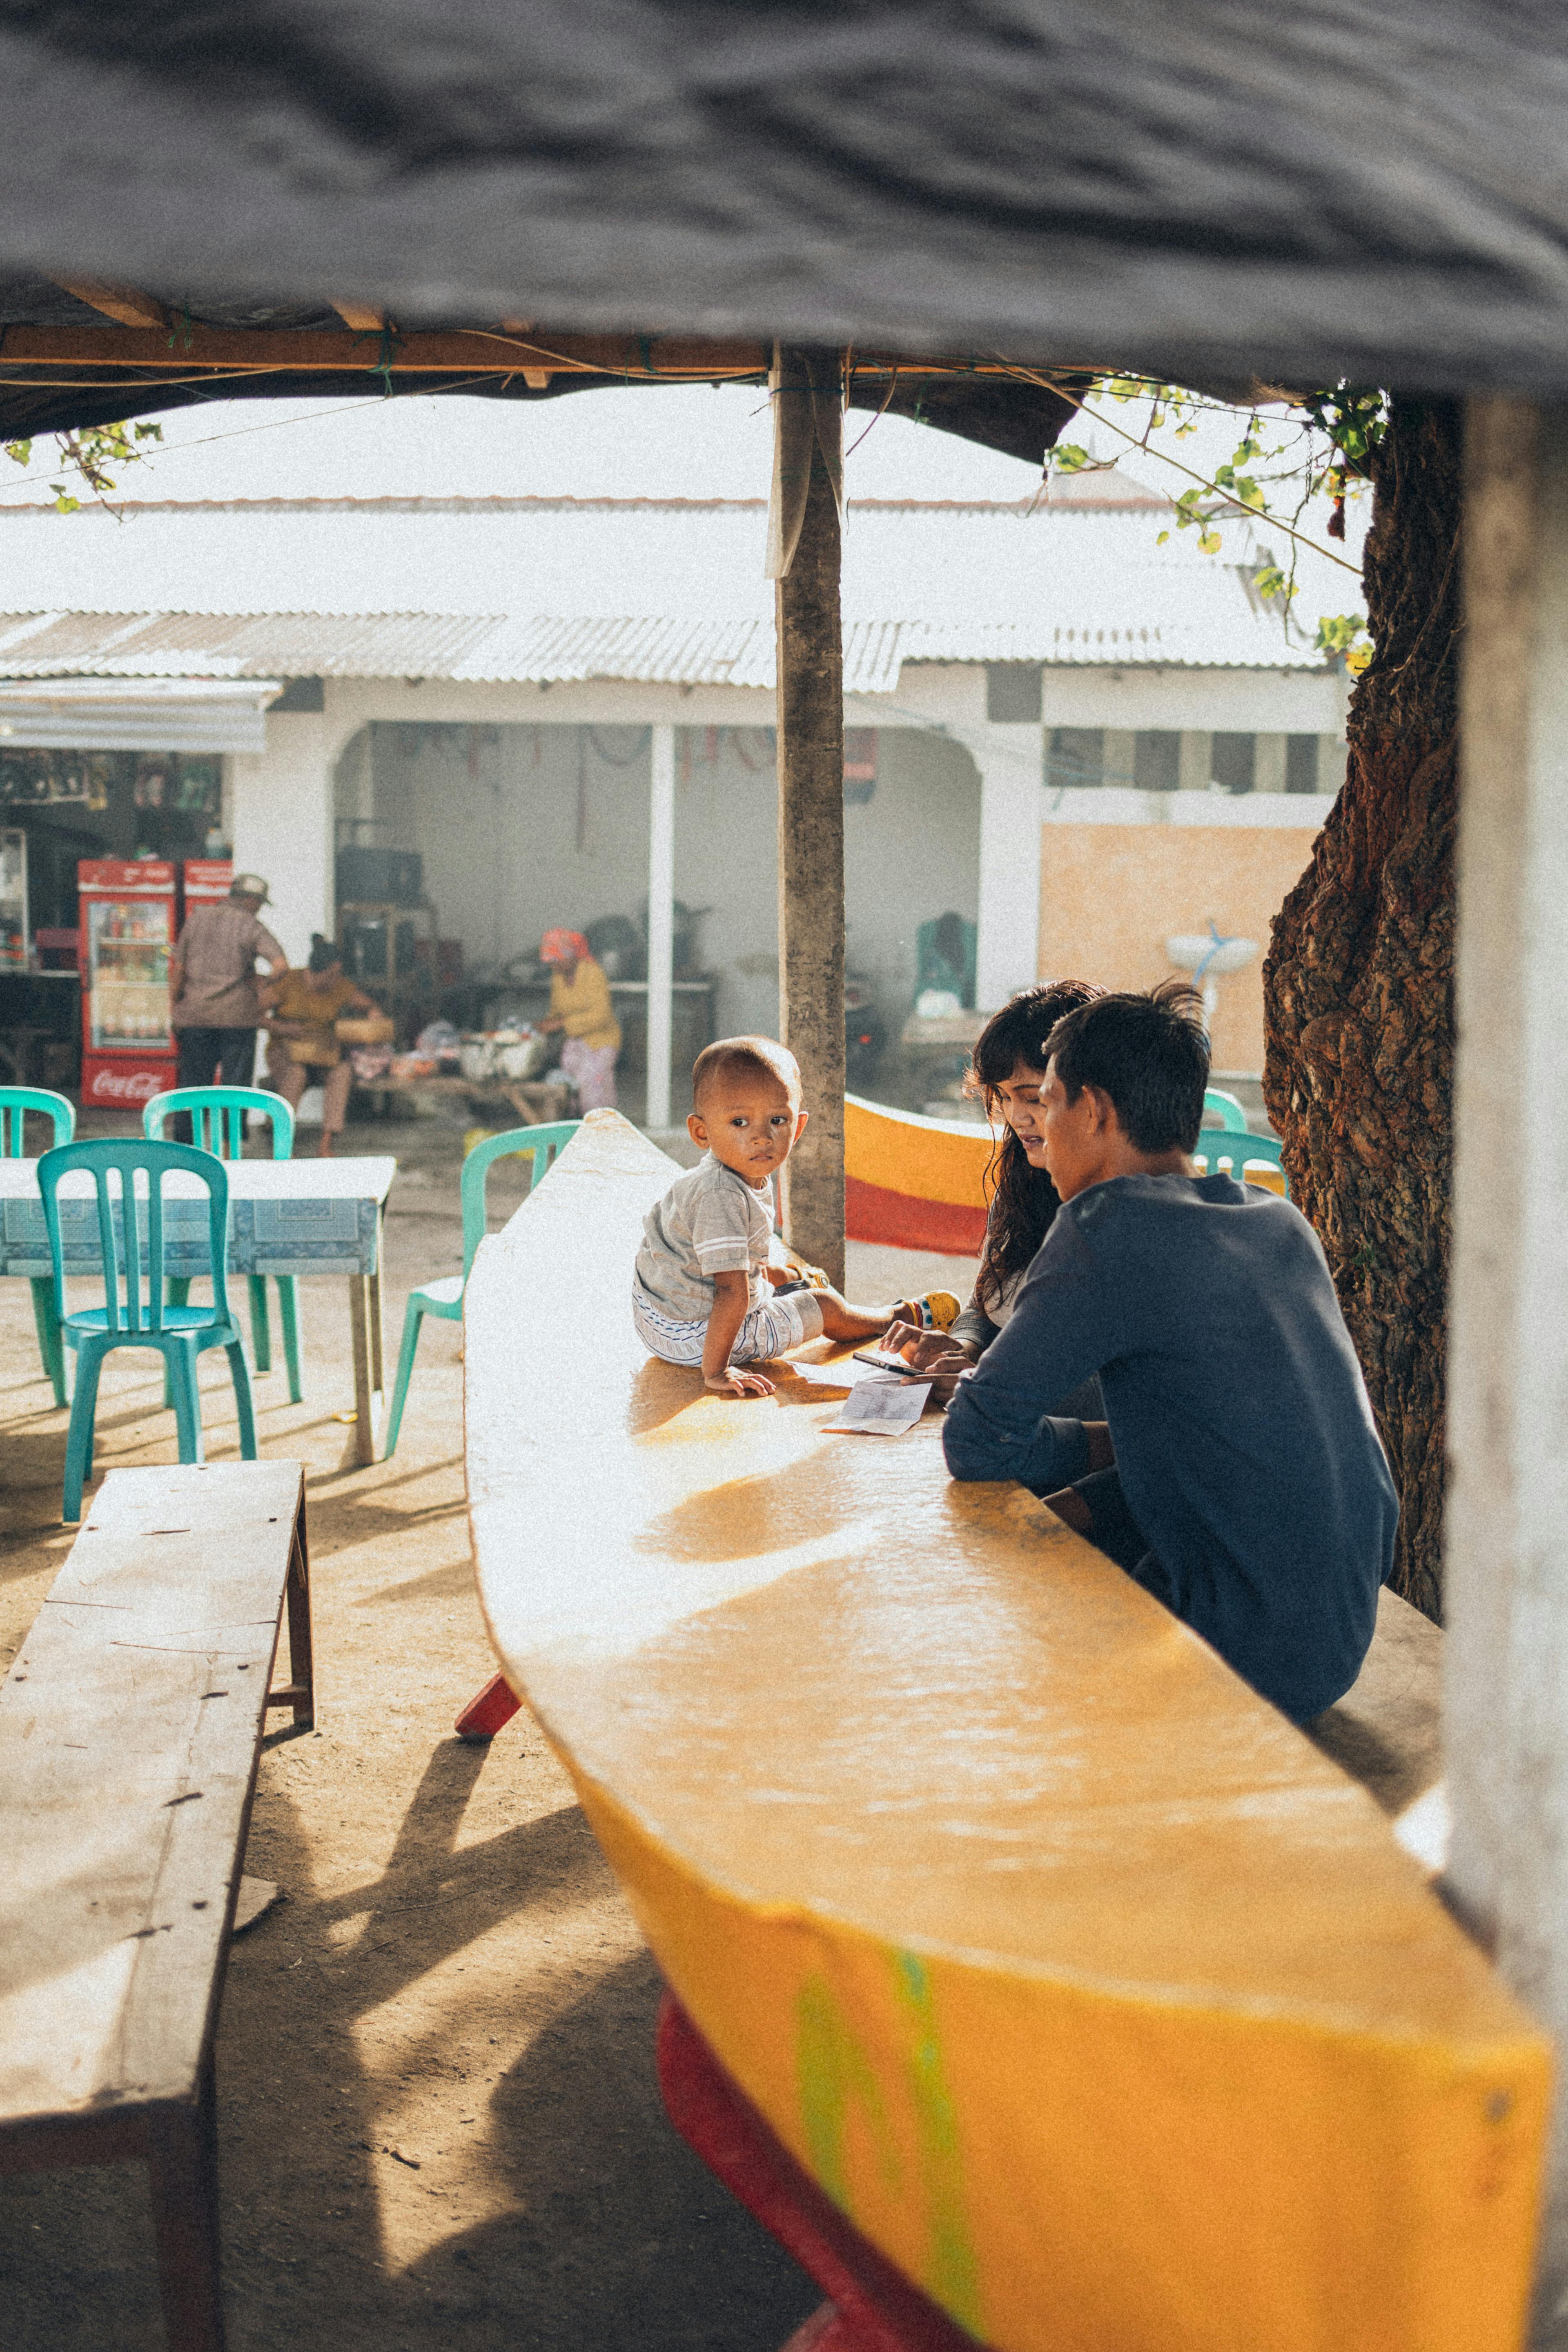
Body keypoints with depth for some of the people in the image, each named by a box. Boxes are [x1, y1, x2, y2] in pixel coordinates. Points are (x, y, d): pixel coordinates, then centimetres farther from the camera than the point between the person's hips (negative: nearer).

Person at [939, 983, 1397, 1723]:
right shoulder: (1281, 1221, 9)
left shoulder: (1112, 1222, -15)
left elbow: (975, 1440, -13)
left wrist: (1101, 1446, 4)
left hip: (1255, 1658, -8)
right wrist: (1072, 1510, 8)